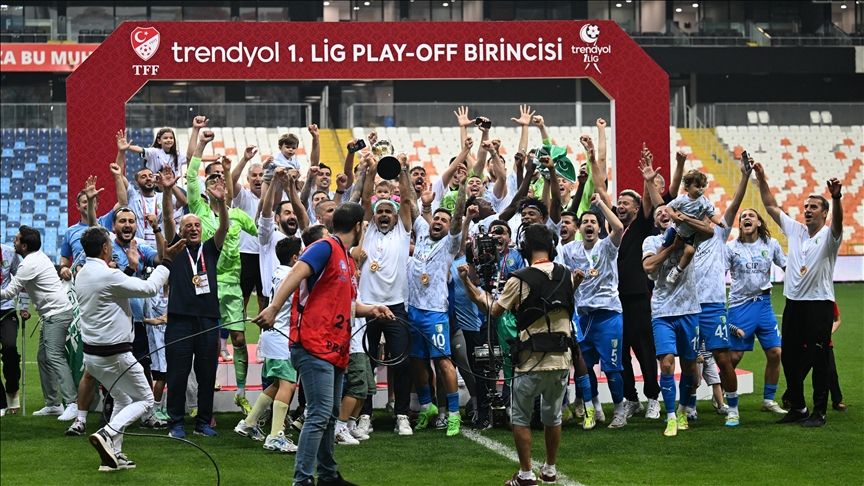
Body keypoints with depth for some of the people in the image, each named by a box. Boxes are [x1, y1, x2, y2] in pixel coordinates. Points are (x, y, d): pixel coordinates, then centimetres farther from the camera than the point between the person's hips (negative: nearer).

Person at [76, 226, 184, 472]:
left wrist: (132, 267, 23)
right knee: (145, 400, 6)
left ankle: (113, 455, 16)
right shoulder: (109, 276, -22)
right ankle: (107, 434, -14)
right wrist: (167, 260, -4)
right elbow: (150, 288, -14)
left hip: (91, 354, 9)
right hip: (115, 355, -9)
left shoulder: (82, 275, 5)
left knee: (123, 400, 23)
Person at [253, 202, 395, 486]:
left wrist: (371, 311, 11)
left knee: (330, 414, 16)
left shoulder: (347, 260, 19)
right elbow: (296, 274, -23)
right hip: (314, 346, -9)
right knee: (320, 414, -14)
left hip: (335, 350, 10)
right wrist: (273, 308, -35)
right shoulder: (325, 248, -9)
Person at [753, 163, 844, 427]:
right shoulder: (795, 230, 12)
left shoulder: (829, 235, -4)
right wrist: (761, 179, 5)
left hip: (819, 304, -6)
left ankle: (819, 412, 3)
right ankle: (797, 407, 20)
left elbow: (838, 221, -26)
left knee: (819, 360, -3)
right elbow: (771, 207, 14)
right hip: (793, 304, 6)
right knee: (789, 357, 9)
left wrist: (836, 198, -46)